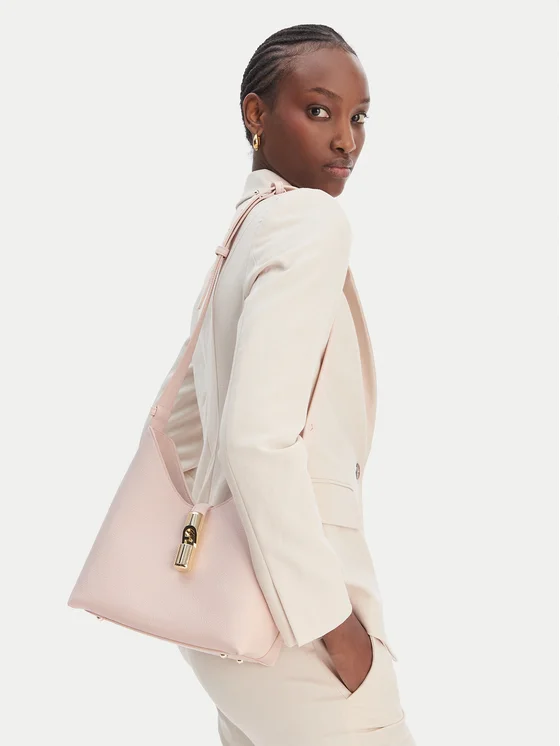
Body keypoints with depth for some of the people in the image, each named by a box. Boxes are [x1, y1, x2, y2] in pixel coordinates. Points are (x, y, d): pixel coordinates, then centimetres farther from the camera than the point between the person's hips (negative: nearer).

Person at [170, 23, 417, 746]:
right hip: (289, 602, -9)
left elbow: (180, 417, 19)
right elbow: (257, 437, -25)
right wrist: (331, 618, -19)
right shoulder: (315, 221, -14)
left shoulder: (238, 233, 13)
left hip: (234, 578, 9)